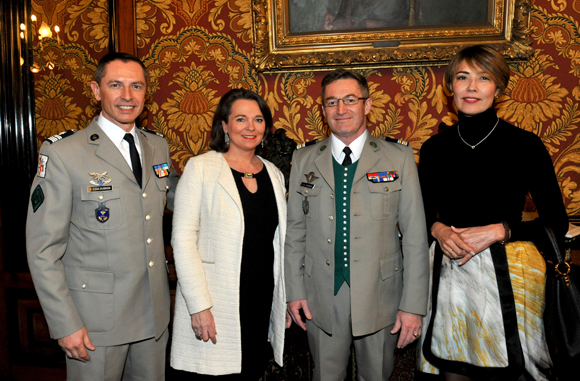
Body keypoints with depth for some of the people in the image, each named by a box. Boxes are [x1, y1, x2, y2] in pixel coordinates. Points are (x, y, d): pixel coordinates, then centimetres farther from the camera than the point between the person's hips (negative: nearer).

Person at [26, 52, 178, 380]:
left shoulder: (159, 146, 7)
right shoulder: (62, 153, -11)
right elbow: (43, 248, -10)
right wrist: (66, 324, -13)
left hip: (154, 313, 5)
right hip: (96, 320, -5)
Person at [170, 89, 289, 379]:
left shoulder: (274, 174, 10)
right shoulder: (201, 168, -5)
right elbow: (182, 239, -10)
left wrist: (284, 301, 12)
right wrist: (199, 306, -15)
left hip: (262, 301, 5)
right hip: (212, 302, -4)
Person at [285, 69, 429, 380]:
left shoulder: (399, 158, -1)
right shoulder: (304, 160, 4)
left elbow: (415, 237, -4)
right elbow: (294, 231, 6)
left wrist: (413, 305, -8)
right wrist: (294, 291, 1)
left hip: (379, 296, -1)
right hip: (321, 298, 1)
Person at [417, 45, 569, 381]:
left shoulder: (525, 145, -6)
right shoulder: (434, 148, 3)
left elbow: (557, 223, -3)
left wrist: (499, 231, -16)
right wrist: (438, 228, -9)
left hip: (506, 273, -2)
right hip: (449, 273, 3)